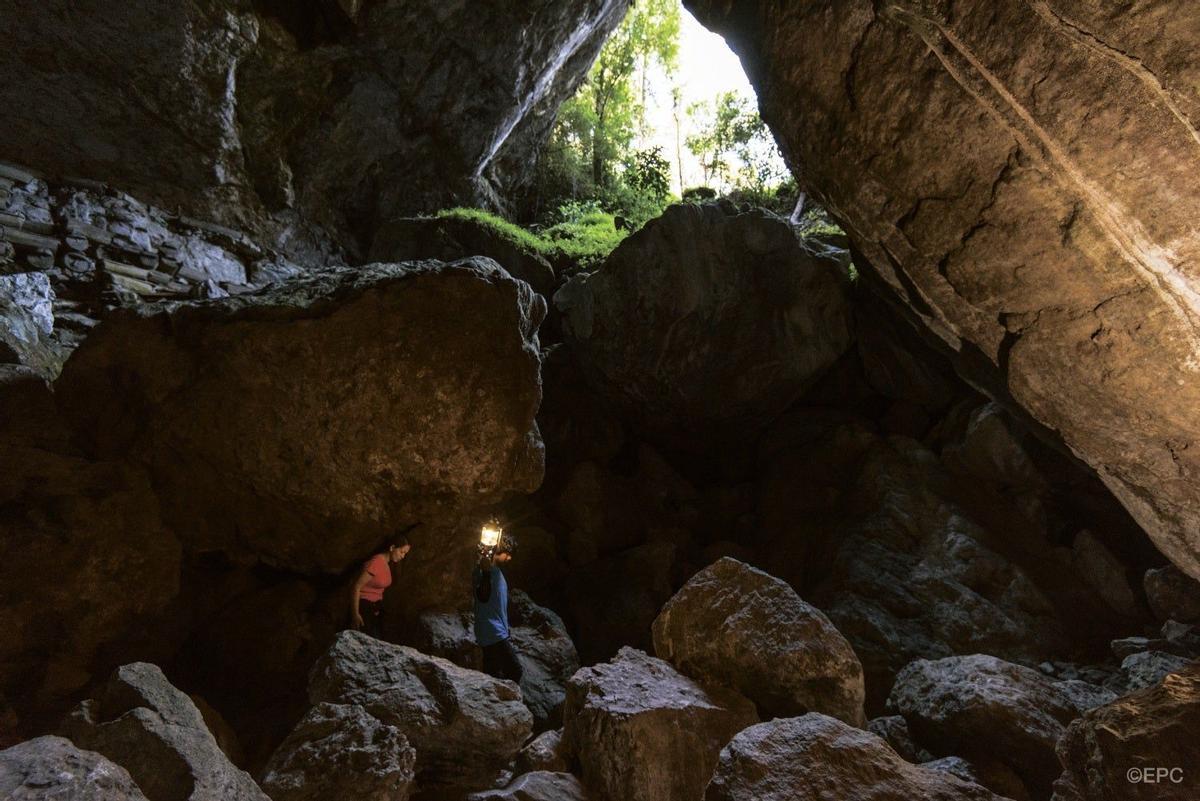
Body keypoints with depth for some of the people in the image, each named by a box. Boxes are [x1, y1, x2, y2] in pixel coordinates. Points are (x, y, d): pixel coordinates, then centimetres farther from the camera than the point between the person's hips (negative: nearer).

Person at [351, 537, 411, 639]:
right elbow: (357, 587, -19)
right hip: (364, 606, -8)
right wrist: (355, 613, -18)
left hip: (376, 606, 8)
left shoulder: (388, 564, 6)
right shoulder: (376, 563, -20)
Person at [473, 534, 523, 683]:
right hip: (493, 633, -10)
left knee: (494, 676, 10)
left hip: (498, 633, 10)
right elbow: (483, 596, -28)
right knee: (514, 670, -10)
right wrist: (486, 572, -38)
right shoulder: (484, 569, -14)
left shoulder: (496, 570, 15)